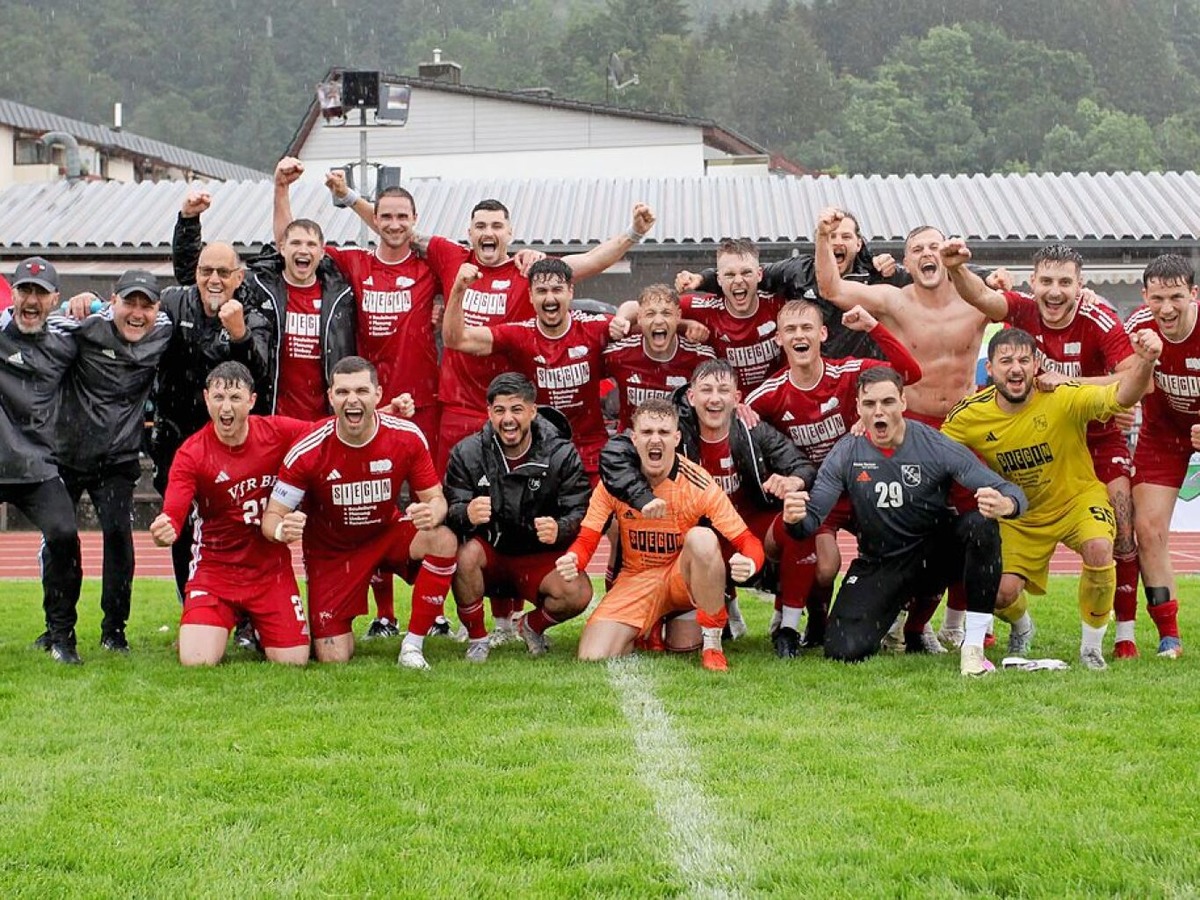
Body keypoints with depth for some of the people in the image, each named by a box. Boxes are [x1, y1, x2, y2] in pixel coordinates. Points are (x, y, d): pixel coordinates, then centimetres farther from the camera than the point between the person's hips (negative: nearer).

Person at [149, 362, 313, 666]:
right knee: (196, 661, -19)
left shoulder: (278, 432, -7)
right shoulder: (191, 454, -13)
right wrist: (163, 532, -45)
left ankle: (258, 627, 30)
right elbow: (172, 516, -22)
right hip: (215, 569, -2)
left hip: (271, 568, 2)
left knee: (293, 661, -6)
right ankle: (221, 627, 19)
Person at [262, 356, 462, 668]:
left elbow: (436, 498, -8)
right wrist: (281, 530, -43)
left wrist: (432, 513, -35)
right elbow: (272, 516, -17)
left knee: (443, 540, -31)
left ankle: (413, 646, -17)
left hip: (389, 533, 2)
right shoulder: (308, 451, -22)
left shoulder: (407, 437, -17)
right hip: (331, 550, -2)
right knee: (334, 660, -9)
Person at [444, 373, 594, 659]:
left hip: (540, 558, 0)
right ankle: (477, 637, -9)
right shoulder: (467, 453, -7)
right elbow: (450, 511, -13)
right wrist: (466, 515, -39)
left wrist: (560, 530, -36)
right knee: (465, 555, -35)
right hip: (488, 552, 0)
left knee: (579, 594, -27)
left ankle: (532, 625, 9)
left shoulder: (562, 455, -8)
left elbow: (581, 512, -12)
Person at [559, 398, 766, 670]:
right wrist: (572, 561, -34)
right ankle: (651, 629, 16)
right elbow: (586, 541, -9)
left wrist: (748, 564, -43)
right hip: (635, 579, 2)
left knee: (702, 537, -35)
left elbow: (748, 542, -18)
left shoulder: (698, 484, -18)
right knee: (592, 657, -19)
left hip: (683, 576, -2)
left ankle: (712, 642, -16)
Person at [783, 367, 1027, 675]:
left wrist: (1004, 504, -45)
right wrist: (795, 518, -37)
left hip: (936, 554, -1)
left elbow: (1010, 492, -19)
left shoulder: (936, 446, -15)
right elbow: (812, 516, -11)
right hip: (878, 565, 1)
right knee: (844, 651, -18)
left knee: (982, 524, -31)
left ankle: (973, 647, -23)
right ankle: (899, 610, 20)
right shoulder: (846, 454, -9)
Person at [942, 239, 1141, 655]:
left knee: (1120, 528, -12)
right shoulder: (1024, 312, -15)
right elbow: (981, 296, -33)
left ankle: (1125, 633, 0)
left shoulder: (1099, 322, -23)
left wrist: (1068, 381, -38)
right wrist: (956, 268, -54)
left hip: (1097, 437, -2)